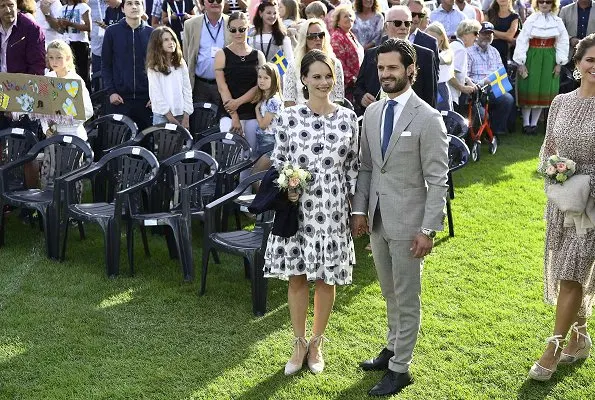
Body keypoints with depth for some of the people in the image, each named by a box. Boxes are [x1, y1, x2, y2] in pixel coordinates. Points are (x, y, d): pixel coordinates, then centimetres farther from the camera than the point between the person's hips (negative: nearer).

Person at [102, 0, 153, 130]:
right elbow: (106, 65, 5)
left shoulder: (151, 33, 6)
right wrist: (111, 91, -5)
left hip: (146, 99, 1)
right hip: (119, 98, -1)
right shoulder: (112, 32, 4)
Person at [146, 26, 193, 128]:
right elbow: (156, 94, -7)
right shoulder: (153, 68, -3)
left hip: (181, 114, 3)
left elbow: (187, 90, 5)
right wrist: (170, 116, -11)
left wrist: (186, 117, -3)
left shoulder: (181, 64, 8)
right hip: (162, 116, -3)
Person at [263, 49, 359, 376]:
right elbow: (277, 161, 4)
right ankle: (299, 343, 27)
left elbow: (353, 167, 5)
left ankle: (317, 342, 29)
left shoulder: (348, 118, 0)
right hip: (296, 207, 0)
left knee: (326, 278, 9)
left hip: (332, 210, 0)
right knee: (297, 277, 8)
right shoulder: (288, 117, -2)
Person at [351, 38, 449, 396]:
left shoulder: (428, 118, -13)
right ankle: (394, 348, 38)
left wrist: (429, 229, -17)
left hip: (407, 222, -6)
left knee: (407, 298, 6)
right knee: (390, 293, 21)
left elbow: (437, 181, -14)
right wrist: (359, 209, 6)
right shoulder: (372, 112, 6)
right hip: (377, 218, 6)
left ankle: (400, 369, 17)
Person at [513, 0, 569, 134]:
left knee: (544, 91, 6)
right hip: (532, 57, -2)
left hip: (549, 59, 3)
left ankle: (534, 123, 16)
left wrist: (559, 63, 0)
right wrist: (521, 63, -11)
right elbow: (522, 41, -6)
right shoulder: (531, 20, -4)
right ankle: (526, 123, 10)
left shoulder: (558, 22, 3)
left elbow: (562, 43, 5)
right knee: (529, 90, 1)